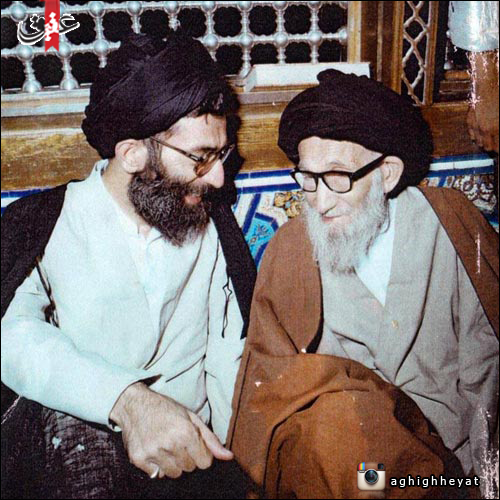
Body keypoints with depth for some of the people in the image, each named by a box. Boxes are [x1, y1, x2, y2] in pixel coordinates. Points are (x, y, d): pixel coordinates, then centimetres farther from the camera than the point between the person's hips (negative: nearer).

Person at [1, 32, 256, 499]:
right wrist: (129, 400, -34)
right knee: (64, 421, -34)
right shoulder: (41, 224, -1)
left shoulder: (213, 223, 8)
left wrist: (234, 456, -6)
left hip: (189, 450, 4)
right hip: (67, 455, -4)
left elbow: (228, 358, 7)